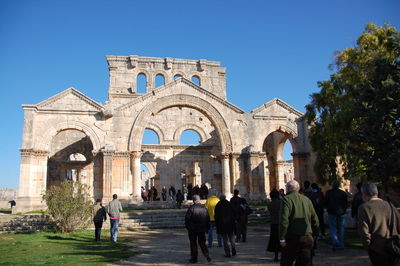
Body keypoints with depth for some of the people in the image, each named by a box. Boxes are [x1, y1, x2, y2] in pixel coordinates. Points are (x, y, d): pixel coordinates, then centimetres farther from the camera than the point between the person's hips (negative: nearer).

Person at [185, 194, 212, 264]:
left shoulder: (191, 208, -11)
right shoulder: (204, 209, 4)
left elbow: (187, 218, -10)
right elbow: (208, 219, 9)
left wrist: (187, 226, 3)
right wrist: (206, 228, 16)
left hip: (193, 229, -4)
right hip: (202, 229, 4)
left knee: (193, 243, 6)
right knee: (202, 243, 14)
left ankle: (194, 258, 9)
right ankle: (207, 256, 0)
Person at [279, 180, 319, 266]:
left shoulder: (286, 199, -7)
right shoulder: (307, 199, 12)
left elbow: (284, 220, -17)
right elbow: (315, 219, 14)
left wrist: (282, 238, -15)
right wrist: (315, 233, 21)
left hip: (292, 237, -5)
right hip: (307, 237, 5)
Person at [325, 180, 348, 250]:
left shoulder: (329, 192, -7)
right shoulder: (343, 193, 2)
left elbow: (325, 203, -4)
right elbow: (346, 204, 7)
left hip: (332, 213, -3)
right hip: (341, 213, 3)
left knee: (332, 228, 1)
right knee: (341, 228, 11)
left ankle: (335, 242, -18)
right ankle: (341, 244, 16)